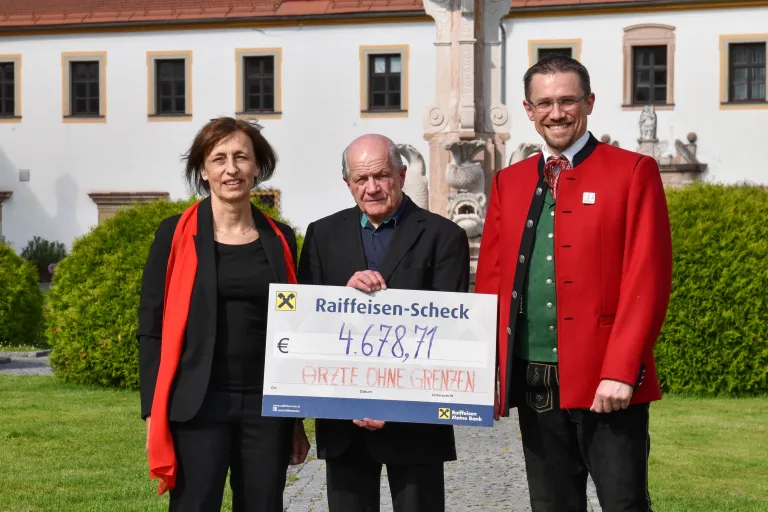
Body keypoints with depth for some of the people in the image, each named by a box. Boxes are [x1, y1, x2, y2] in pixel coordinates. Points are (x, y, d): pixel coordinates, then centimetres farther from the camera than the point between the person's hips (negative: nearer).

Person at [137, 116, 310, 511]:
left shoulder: (280, 239, 9)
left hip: (266, 405, 3)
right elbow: (151, 327, 0)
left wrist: (298, 419, 11)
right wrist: (153, 413, -7)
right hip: (196, 405, -3)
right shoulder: (177, 235, 0)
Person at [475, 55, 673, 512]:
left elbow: (648, 280, -8)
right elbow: (491, 280, 13)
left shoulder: (633, 172, -1)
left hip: (607, 386, -4)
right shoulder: (509, 182, 14)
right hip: (533, 383, 5)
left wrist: (620, 371, -15)